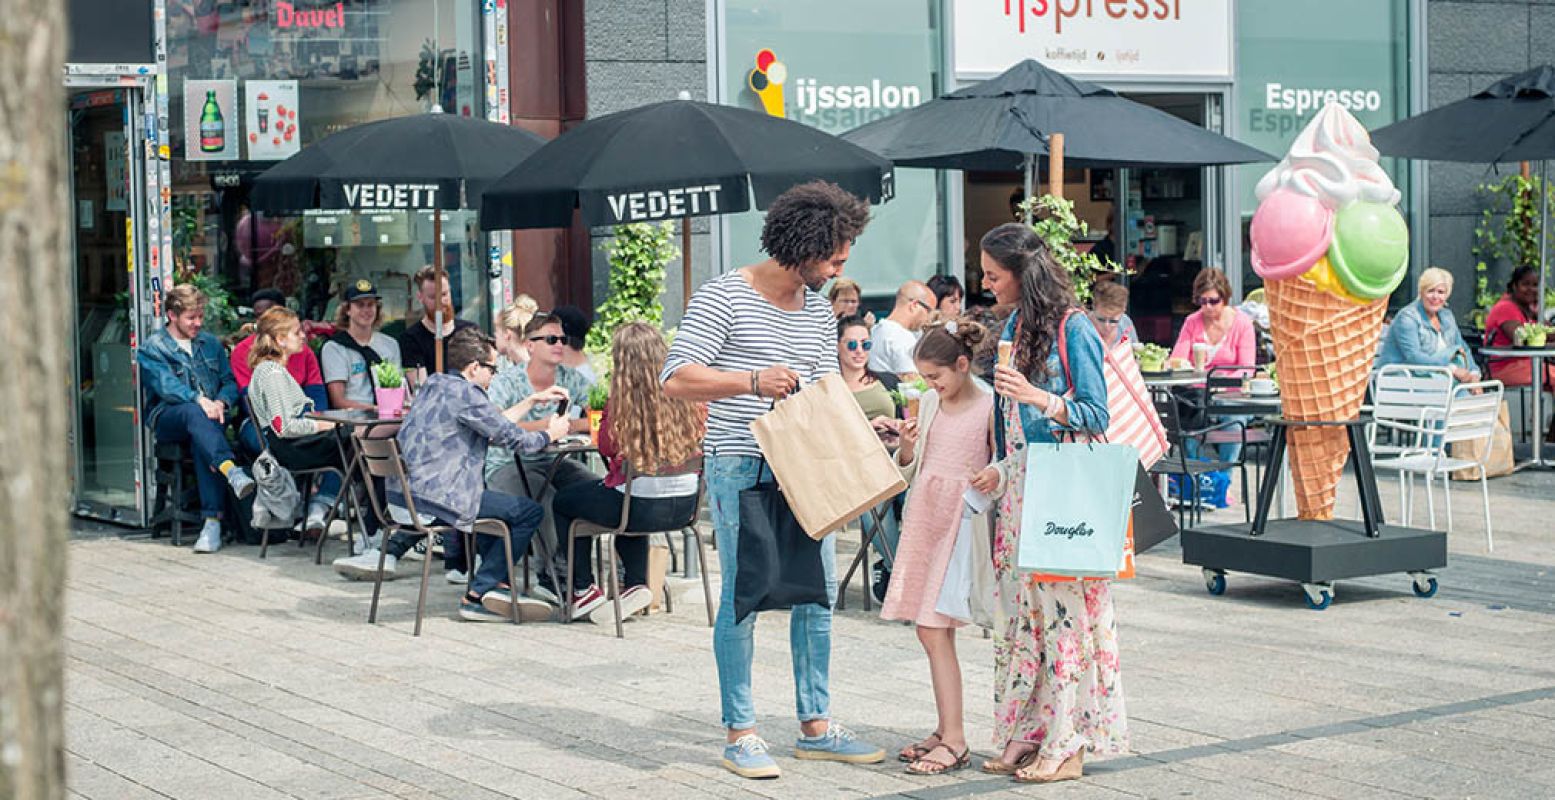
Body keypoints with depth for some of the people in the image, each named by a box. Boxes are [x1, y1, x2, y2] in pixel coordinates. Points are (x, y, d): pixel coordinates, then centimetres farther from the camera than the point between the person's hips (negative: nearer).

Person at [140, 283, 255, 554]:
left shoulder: (210, 343, 21)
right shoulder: (152, 348, 5)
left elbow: (230, 381, 14)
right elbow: (166, 385, -11)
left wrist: (221, 402, -10)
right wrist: (199, 400, -29)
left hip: (209, 416, 3)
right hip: (168, 419, -2)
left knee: (201, 440, -34)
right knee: (193, 412, -38)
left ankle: (212, 521, -44)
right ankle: (232, 471, -61)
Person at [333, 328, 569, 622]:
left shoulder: (434, 384, 17)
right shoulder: (465, 393, -11)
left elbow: (493, 425, 26)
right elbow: (512, 438, -8)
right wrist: (550, 434, 12)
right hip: (437, 496, -10)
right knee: (529, 513, 0)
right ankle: (479, 595, 3)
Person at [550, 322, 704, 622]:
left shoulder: (624, 398, -14)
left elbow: (606, 447, -2)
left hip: (641, 507, -5)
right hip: (684, 506, 5)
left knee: (562, 502, 24)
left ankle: (584, 589, 25)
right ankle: (636, 584, 29)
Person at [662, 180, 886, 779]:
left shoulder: (820, 310, 13)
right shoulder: (724, 297, -9)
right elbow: (676, 379, -15)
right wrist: (752, 381, -25)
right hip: (741, 468, -7)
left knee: (818, 594, 8)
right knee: (743, 596, -2)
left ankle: (816, 725, 19)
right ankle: (740, 734, 7)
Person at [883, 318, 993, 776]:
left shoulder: (989, 407, -7)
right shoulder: (930, 402, 11)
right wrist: (906, 446, -2)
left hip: (959, 522, -6)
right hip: (923, 517, 6)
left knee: (933, 631, -12)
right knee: (931, 631, 8)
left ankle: (955, 741, -9)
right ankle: (945, 732, 16)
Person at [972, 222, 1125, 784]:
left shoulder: (1073, 329, -10)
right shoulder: (1015, 326, 14)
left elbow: (1096, 414, -11)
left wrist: (1038, 397, -24)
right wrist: (1000, 468, 10)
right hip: (1021, 485, 8)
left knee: (1063, 608, -6)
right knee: (1024, 608, 8)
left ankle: (1066, 743, -1)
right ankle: (1026, 735, 14)